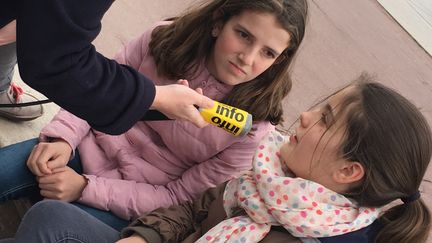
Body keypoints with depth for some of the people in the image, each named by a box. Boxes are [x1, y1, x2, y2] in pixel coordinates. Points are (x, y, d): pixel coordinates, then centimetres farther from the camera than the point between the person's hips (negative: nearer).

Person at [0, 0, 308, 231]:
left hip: (133, 206, -3)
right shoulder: (165, 39, -12)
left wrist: (86, 188, -21)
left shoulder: (253, 129, -20)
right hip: (92, 148, 3)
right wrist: (64, 138, -18)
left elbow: (179, 199, -15)